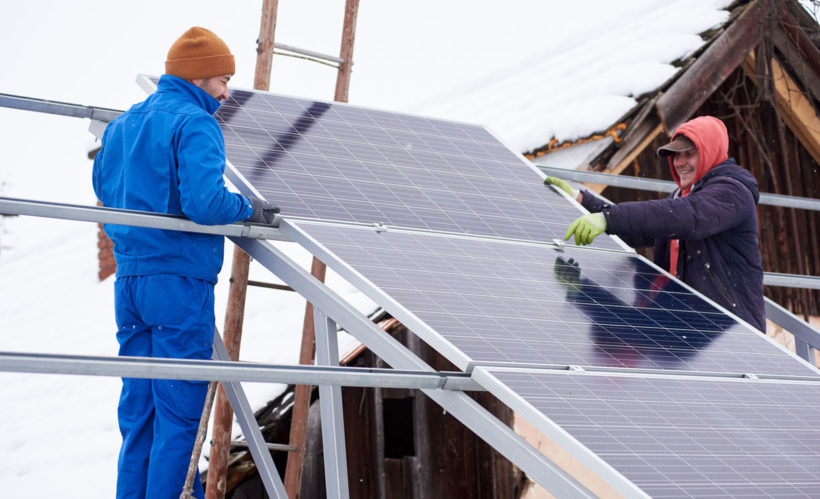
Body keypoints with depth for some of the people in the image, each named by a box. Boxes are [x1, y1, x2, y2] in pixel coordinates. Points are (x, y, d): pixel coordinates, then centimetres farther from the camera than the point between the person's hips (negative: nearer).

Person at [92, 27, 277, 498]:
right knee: (179, 411, -2)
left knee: (138, 406, 12)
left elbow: (104, 189, 23)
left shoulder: (121, 124, 16)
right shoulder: (195, 123, -11)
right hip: (179, 282, -8)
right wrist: (249, 207, -7)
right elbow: (205, 202, -23)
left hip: (128, 280, 8)